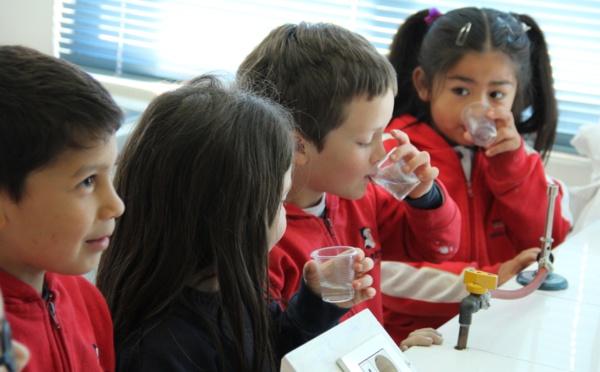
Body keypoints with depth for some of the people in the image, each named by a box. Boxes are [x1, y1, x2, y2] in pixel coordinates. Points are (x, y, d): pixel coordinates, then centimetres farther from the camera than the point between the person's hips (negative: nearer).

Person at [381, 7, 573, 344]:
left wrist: (513, 164, -6)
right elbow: (384, 271, -17)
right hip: (412, 337, -5)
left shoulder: (505, 153, 10)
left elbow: (550, 241, 5)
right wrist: (486, 281, -20)